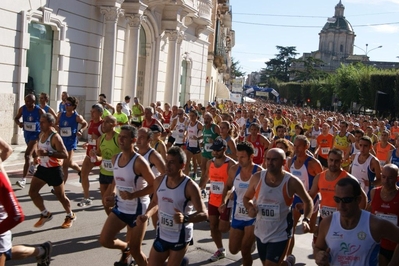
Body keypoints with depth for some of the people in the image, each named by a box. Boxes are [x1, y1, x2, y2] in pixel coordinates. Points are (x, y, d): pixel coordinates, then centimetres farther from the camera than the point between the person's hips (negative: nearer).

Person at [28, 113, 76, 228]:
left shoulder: (55, 137, -22)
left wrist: (48, 153, -37)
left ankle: (70, 216, 29)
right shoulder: (41, 135, 4)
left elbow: (65, 155, -30)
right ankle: (45, 214, 18)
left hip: (54, 169, -8)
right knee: (32, 192, 2)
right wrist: (40, 154, 11)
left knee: (60, 196, 6)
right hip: (42, 168, 8)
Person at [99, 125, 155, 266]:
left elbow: (154, 185, -20)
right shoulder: (115, 159, 0)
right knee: (104, 240, 2)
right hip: (120, 207, 6)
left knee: (135, 250, 2)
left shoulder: (139, 162, -22)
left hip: (138, 210, -6)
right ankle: (125, 248, 34)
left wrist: (133, 195, -28)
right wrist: (109, 195, 6)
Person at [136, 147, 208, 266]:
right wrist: (146, 215, -7)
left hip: (180, 237, -5)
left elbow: (204, 214, -21)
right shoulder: (159, 181, -5)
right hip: (161, 234, 5)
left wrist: (185, 218, -38)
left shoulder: (190, 186, -22)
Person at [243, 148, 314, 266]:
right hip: (261, 233, 4)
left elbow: (308, 201, 0)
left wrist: (306, 220, -16)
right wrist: (250, 208, -16)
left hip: (280, 235, -4)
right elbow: (247, 198, 6)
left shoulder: (292, 182, -17)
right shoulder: (257, 178, -10)